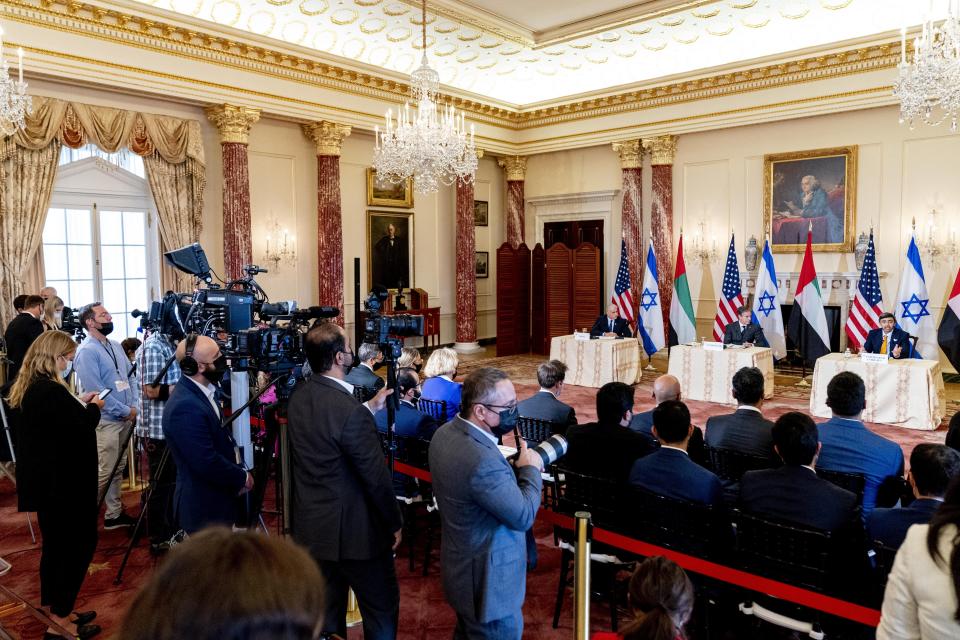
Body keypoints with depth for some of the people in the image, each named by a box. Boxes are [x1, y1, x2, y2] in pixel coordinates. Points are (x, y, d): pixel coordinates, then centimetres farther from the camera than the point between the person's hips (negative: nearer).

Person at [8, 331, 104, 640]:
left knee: (55, 543, 19)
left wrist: (78, 404, 9)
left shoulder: (25, 389, 6)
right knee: (81, 543, 2)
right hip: (63, 480, -10)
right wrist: (93, 407, -5)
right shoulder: (52, 391, -25)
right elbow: (81, 430, -21)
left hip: (43, 478, 10)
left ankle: (53, 610, 31)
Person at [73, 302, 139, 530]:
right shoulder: (87, 351, -14)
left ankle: (114, 514, 24)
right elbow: (95, 390, -19)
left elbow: (130, 377, 16)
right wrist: (125, 411, -15)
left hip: (124, 418, 8)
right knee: (105, 472, -4)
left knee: (118, 468, 14)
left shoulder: (115, 346, 11)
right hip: (105, 421, -8)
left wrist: (134, 406, 2)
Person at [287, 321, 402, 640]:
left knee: (326, 613, 20)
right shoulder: (350, 410, -27)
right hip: (352, 529, -7)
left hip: (310, 525, 8)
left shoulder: (298, 396, -4)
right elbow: (377, 477, -20)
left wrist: (370, 408, 12)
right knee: (382, 608, 14)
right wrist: (394, 523, -5)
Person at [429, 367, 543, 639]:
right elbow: (523, 517, -24)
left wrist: (515, 468, -3)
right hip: (488, 581, -9)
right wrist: (530, 469, -11)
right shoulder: (483, 461, -35)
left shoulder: (446, 433, -5)